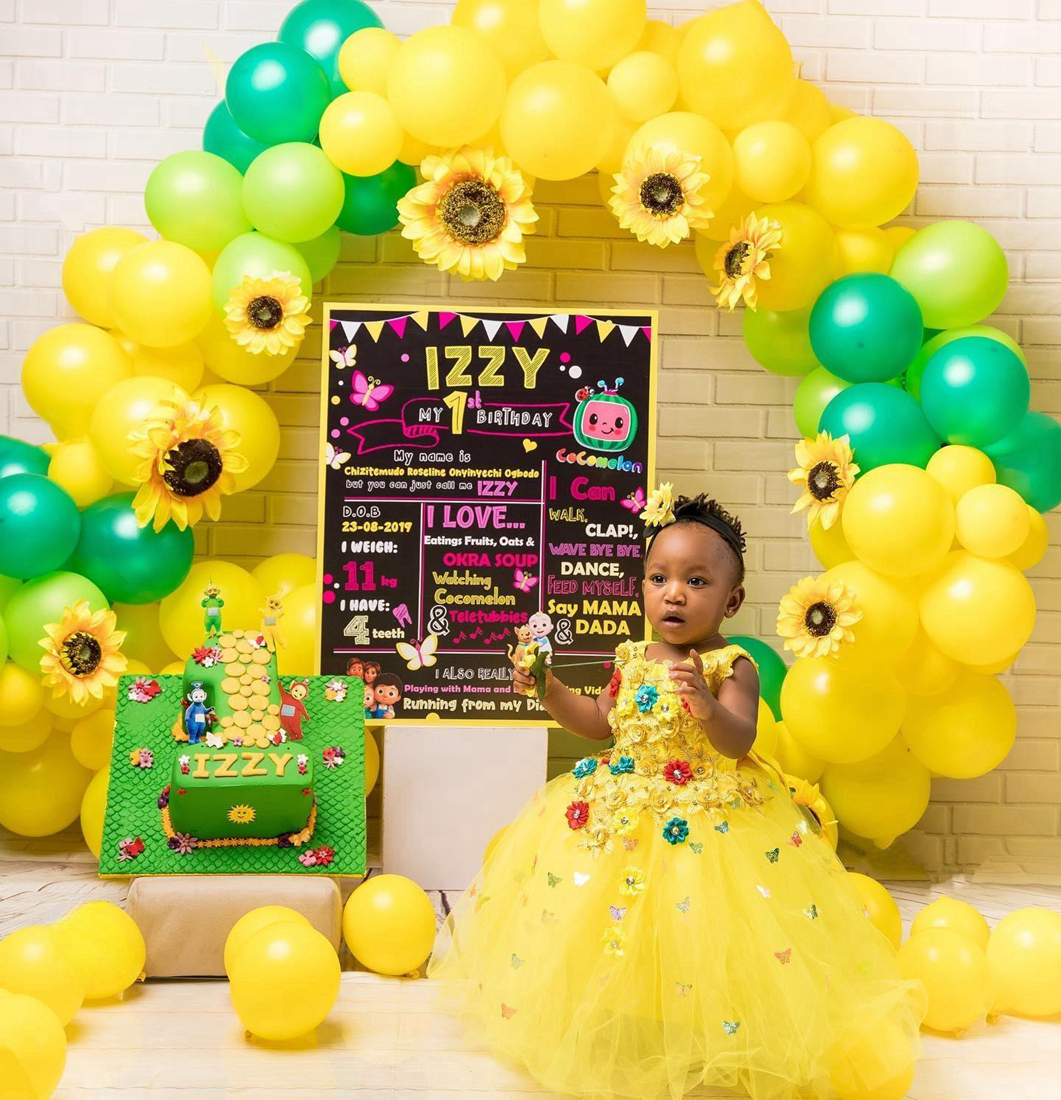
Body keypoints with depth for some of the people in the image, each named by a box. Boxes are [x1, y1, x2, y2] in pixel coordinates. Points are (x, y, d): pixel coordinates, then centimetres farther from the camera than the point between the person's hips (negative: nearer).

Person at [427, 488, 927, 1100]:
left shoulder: (732, 666, -12)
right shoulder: (634, 660, 6)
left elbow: (739, 742, -25)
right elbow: (601, 723, 16)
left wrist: (709, 708, -44)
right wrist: (548, 690, 5)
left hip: (704, 819, -6)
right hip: (625, 813, 6)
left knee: (690, 945, -7)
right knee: (614, 937, 13)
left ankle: (697, 1049, 14)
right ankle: (615, 1034, 34)